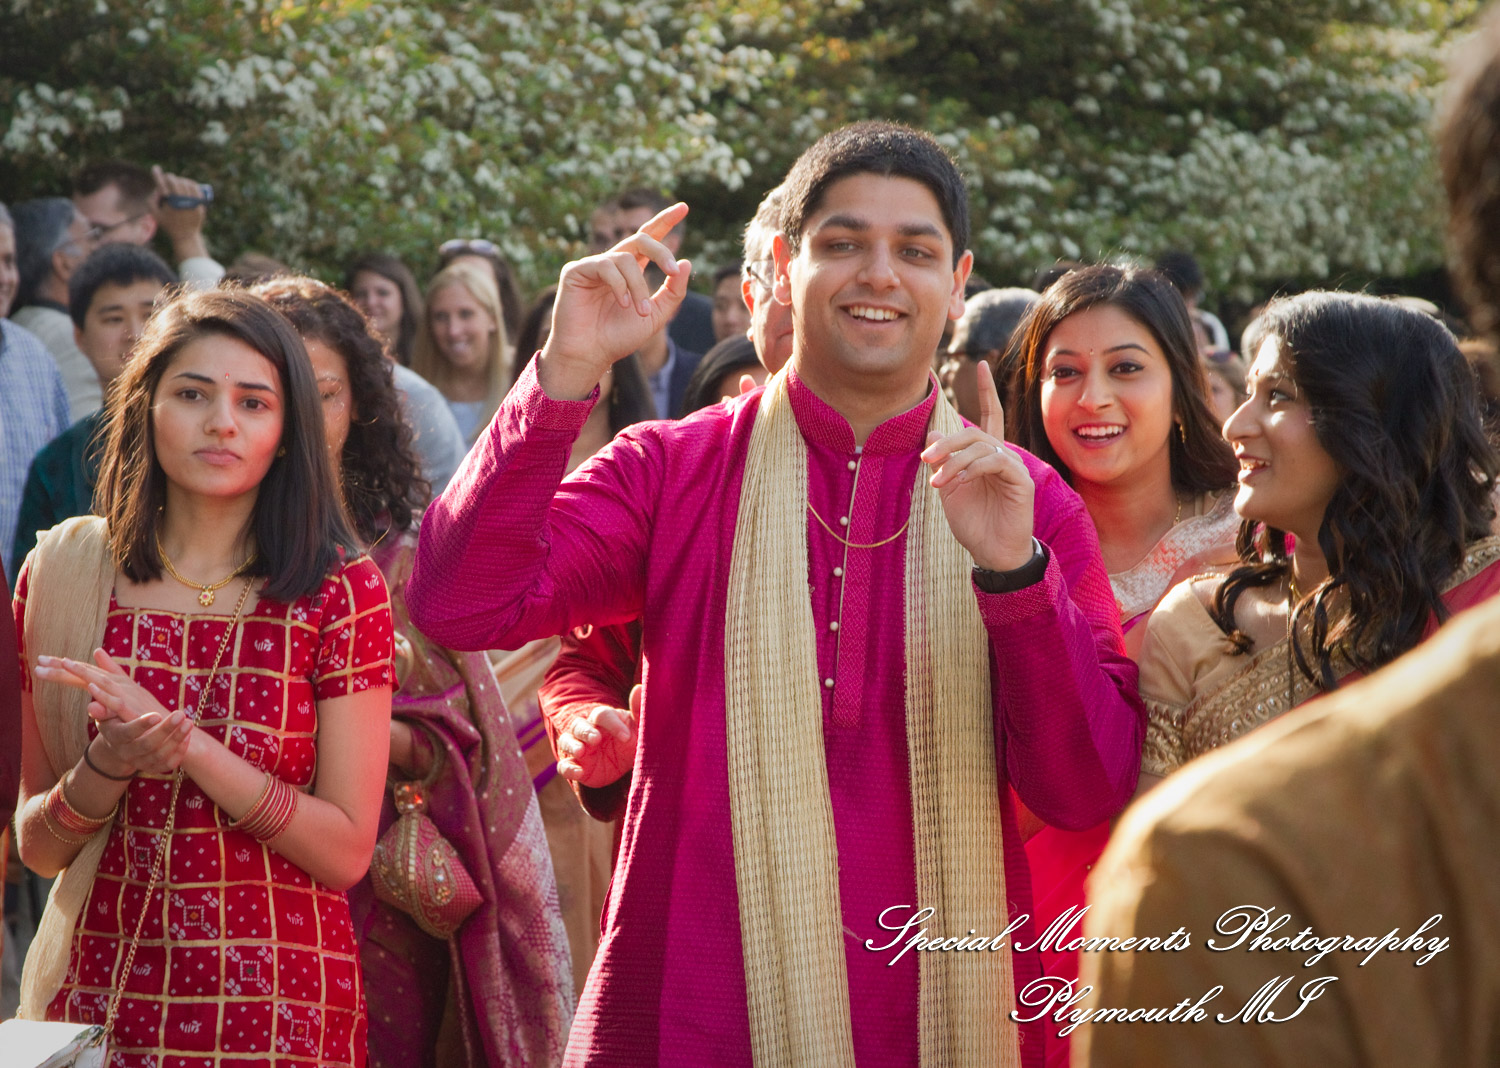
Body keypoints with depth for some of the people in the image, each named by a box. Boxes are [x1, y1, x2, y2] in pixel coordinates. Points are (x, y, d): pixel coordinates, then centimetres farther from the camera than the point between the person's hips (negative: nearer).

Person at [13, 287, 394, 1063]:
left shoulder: (340, 591, -6)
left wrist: (187, 744, -20)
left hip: (279, 1000, -2)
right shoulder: (64, 573, 0)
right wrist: (106, 769, -17)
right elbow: (37, 847, 4)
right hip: (99, 991, 2)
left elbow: (346, 851, -10)